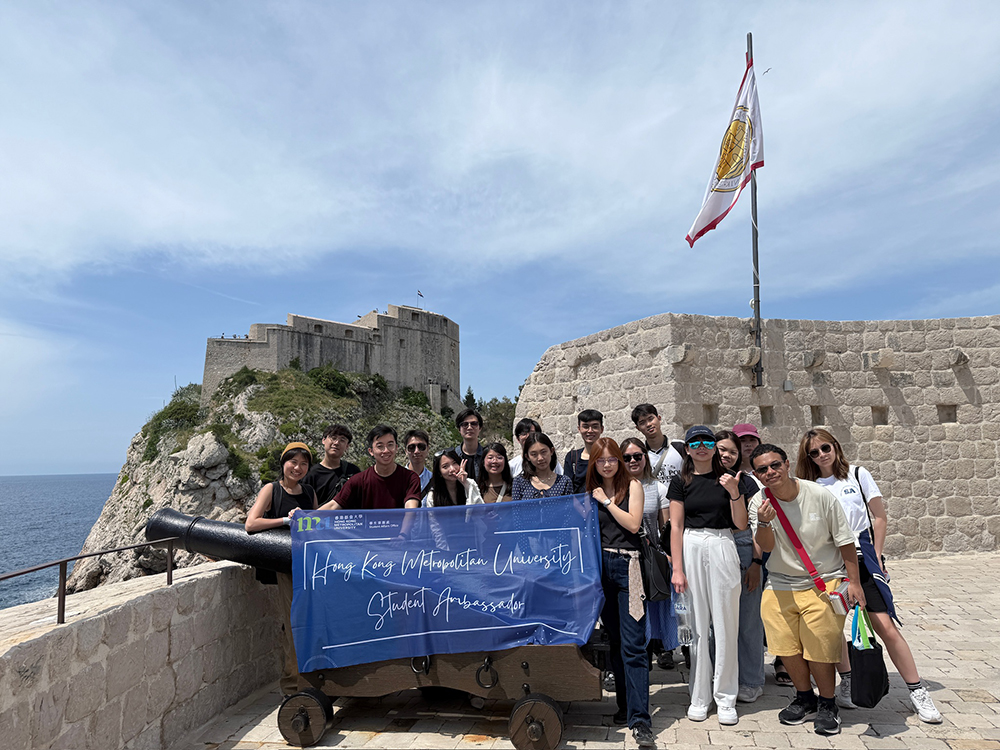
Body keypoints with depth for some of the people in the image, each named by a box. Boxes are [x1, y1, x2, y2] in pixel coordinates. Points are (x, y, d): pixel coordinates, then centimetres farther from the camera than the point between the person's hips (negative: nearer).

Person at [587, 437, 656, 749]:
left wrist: (606, 501, -6)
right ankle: (625, 705, 25)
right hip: (600, 567, 4)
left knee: (633, 644, -8)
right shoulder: (591, 491, 12)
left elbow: (633, 524, -8)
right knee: (615, 641, 13)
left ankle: (640, 720, -7)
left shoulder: (632, 485, 3)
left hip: (627, 565, -4)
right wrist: (595, 500, 1)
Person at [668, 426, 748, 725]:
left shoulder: (728, 478, 6)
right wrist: (677, 569, -4)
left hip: (722, 548, 1)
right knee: (697, 625, 5)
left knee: (726, 625, 4)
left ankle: (725, 697, 18)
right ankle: (699, 696, 19)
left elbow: (741, 524, 4)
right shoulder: (681, 482, 4)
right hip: (691, 549, 0)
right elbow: (676, 526, 1)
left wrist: (734, 492, -12)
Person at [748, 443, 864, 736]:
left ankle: (827, 704, 25)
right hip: (780, 585, 3)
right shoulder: (759, 502, -7)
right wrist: (764, 523, -34)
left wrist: (854, 582, -4)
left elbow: (845, 541, -4)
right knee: (786, 646, 5)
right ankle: (804, 697, 32)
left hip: (824, 583, -2)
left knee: (820, 648, -2)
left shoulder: (820, 496, -13)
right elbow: (766, 546, -14)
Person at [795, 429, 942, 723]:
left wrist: (875, 556, 3)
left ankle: (917, 691, 10)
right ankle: (847, 682, 25)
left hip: (861, 556, -1)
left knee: (885, 625, -5)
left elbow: (879, 517, 6)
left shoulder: (857, 474, 2)